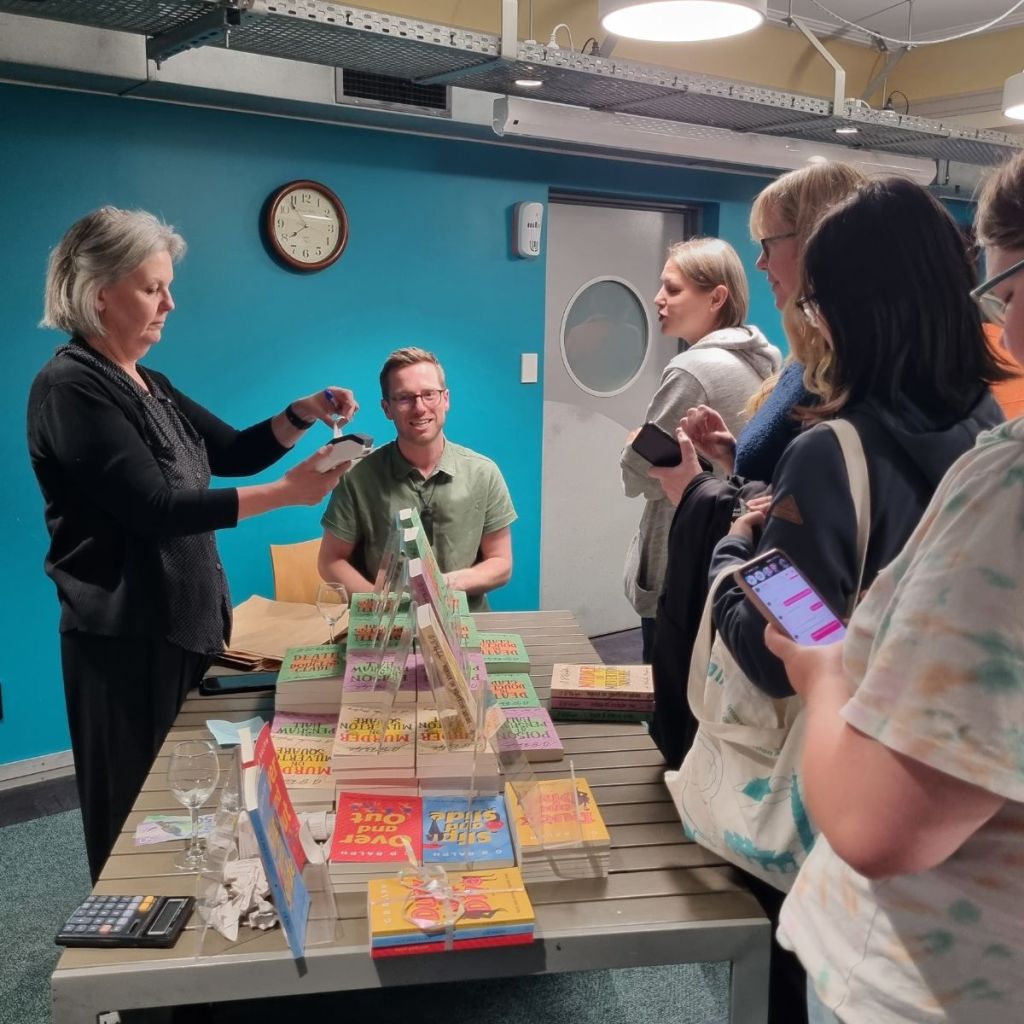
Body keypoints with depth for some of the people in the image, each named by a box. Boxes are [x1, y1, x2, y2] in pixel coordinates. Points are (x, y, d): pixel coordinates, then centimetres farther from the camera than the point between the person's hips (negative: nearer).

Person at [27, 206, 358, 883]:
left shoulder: (149, 385, 12)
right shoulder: (71, 386, -17)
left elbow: (235, 451, 14)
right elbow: (154, 508, -25)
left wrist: (302, 415, -3)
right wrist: (287, 493, -26)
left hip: (184, 620, 9)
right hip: (126, 636, -9)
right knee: (138, 815, 5)